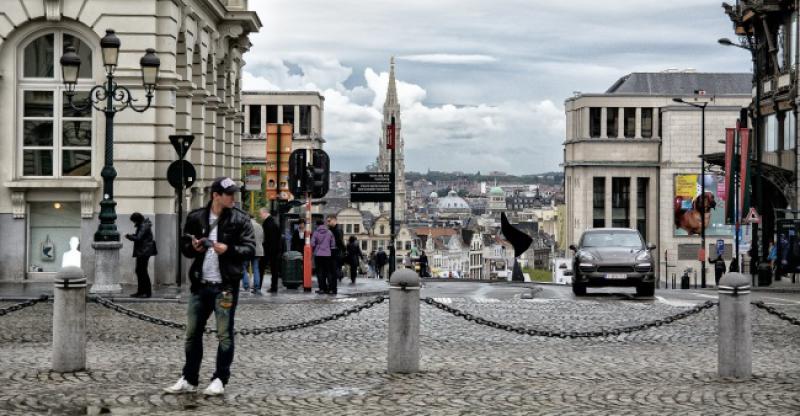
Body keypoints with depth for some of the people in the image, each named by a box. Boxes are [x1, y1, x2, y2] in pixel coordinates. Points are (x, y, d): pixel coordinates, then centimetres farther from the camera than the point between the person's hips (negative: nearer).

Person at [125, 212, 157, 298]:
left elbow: (138, 238, -20)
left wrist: (129, 236, -6)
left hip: (144, 252, -11)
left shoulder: (144, 226, -15)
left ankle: (148, 292, -5)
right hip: (141, 252, 11)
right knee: (139, 271, 12)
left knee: (142, 271, -8)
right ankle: (141, 291, 18)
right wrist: (131, 236, 4)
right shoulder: (142, 225, 17)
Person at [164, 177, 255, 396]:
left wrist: (229, 249, -20)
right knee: (192, 333, 9)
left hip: (225, 285, -3)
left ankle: (219, 380, 10)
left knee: (224, 335, 1)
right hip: (200, 285, 4)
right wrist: (194, 247, -6)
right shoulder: (196, 217, 6)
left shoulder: (240, 219, -2)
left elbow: (250, 249, -5)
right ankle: (188, 380, 19)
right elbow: (184, 246, 16)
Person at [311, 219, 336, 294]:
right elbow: (333, 244, 3)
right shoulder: (329, 232, 1)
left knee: (320, 272, 4)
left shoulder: (316, 232, -5)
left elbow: (312, 244, -6)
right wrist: (331, 251, 17)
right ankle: (330, 289, 2)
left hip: (318, 255, -2)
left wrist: (314, 250, 13)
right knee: (329, 272, 6)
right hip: (327, 254, 2)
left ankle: (322, 288, 0)